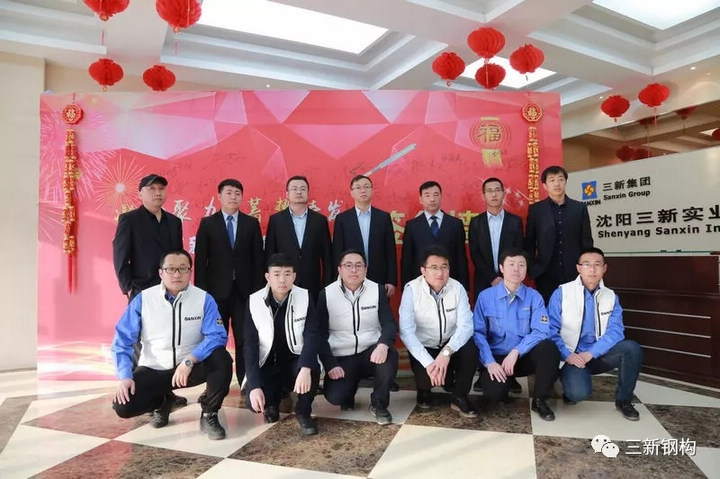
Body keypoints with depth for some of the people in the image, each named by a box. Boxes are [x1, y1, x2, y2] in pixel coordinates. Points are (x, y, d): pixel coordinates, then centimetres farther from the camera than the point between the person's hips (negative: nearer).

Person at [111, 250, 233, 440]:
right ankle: (163, 402, 17)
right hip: (153, 370, 1)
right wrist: (125, 377, -18)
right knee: (123, 406, -19)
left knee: (221, 358, -30)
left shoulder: (204, 299, -11)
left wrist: (189, 361, -33)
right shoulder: (143, 299, -8)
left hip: (192, 367, -1)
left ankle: (209, 415, -5)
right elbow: (122, 340, -6)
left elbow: (217, 336, -20)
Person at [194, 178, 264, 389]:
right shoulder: (207, 223, 4)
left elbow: (258, 259, 5)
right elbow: (200, 260, 1)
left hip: (245, 290, 1)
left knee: (245, 339, 3)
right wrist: (201, 291, -5)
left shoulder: (252, 223, 7)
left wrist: (258, 290, -1)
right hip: (217, 290, 0)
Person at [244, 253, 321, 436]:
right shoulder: (254, 302, -11)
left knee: (312, 368, -34)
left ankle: (303, 413, -4)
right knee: (255, 402, -25)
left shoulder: (305, 297, -11)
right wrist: (254, 386, -24)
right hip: (268, 365, 1)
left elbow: (311, 335, -19)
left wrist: (305, 368, -38)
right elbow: (250, 345, -13)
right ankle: (273, 400, 14)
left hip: (295, 362, -1)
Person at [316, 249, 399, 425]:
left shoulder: (377, 290, -2)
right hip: (341, 358, 0)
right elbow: (320, 333, -2)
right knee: (335, 396, -24)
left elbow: (389, 323, -7)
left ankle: (379, 404, -6)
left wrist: (383, 344, -30)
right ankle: (350, 387, 17)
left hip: (371, 352, 1)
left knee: (390, 355, -33)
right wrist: (331, 365, -13)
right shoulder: (326, 294, -3)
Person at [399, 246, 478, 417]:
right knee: (427, 376, -31)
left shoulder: (457, 288, -11)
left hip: (450, 346, 2)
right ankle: (424, 391, 10)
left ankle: (459, 397, -5)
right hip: (423, 348, -2)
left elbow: (466, 326, -20)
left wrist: (447, 352, -37)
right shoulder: (411, 289, -18)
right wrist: (428, 362, -35)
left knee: (470, 347, -29)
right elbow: (406, 331, -25)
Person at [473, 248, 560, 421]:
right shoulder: (485, 296, -4)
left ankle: (539, 400, -8)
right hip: (496, 358, -1)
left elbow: (541, 332, -12)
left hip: (524, 357, 1)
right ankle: (507, 381, 12)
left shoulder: (534, 297, -1)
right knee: (494, 393, -29)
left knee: (549, 348, -30)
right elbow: (478, 332, -9)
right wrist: (489, 362, -20)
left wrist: (516, 352, -25)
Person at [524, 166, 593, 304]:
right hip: (546, 274, -1)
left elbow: (587, 241, 7)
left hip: (574, 273, 1)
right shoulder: (535, 209, 4)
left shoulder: (580, 208, 7)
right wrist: (531, 269, -3)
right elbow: (529, 243, 5)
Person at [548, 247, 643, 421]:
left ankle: (623, 400, -1)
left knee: (632, 348, -23)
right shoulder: (561, 293, -6)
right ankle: (572, 389, 8)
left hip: (599, 355, 4)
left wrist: (590, 354, -21)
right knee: (579, 392, -32)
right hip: (571, 356, -4)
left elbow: (615, 331, -8)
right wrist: (567, 355, -21)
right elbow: (551, 330, -9)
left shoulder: (611, 297, 4)